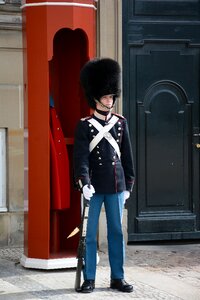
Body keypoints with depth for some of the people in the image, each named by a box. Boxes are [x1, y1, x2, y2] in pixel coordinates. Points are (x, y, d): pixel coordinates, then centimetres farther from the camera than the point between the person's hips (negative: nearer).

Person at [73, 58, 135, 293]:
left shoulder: (121, 123, 7)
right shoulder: (84, 126, -4)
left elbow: (126, 156, 12)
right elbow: (80, 157, -12)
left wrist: (129, 184, 10)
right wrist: (84, 183, -23)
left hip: (116, 186, 3)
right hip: (93, 187, -3)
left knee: (116, 232, 7)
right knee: (89, 233, 1)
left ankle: (117, 277, 15)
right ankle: (89, 279, 8)